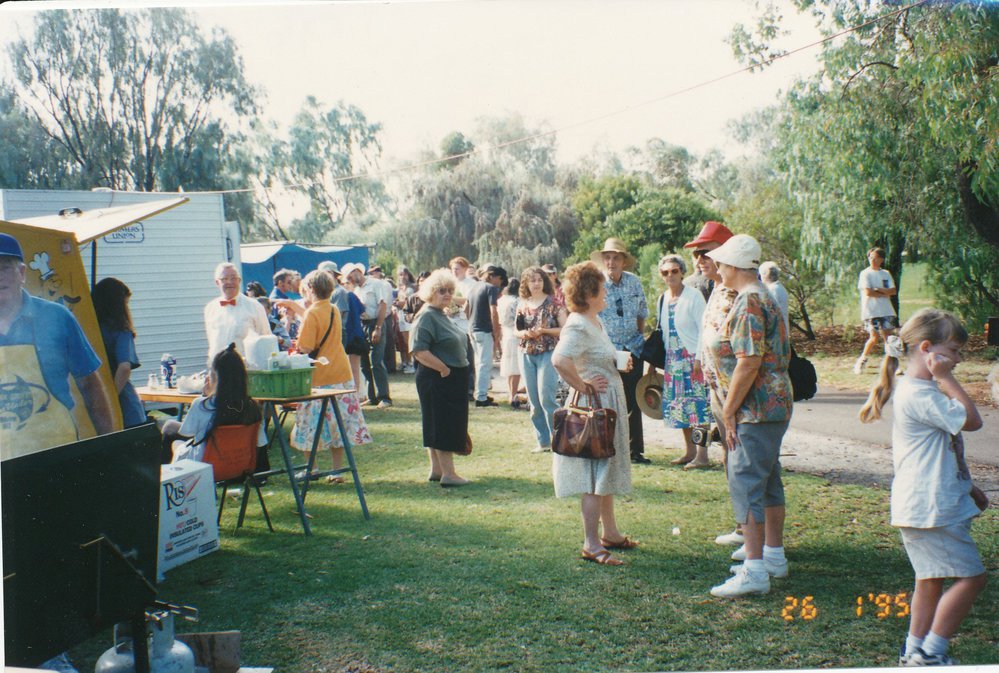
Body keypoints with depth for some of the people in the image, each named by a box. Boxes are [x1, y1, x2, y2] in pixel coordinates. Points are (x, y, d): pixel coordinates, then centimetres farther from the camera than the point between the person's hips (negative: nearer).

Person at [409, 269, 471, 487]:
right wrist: (444, 369, -21)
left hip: (453, 379, 10)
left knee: (442, 426, 14)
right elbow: (419, 351, -24)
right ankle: (448, 474, -2)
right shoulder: (426, 316, -15)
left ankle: (436, 469, 22)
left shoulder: (442, 315, 16)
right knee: (444, 425, -6)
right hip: (437, 380, -10)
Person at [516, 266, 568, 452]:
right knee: (534, 401, 6)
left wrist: (543, 331, -17)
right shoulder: (522, 305, 9)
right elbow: (516, 331, 16)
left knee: (546, 398, -13)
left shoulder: (553, 303, -3)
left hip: (548, 353, -5)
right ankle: (543, 441, 15)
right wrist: (524, 333, -7)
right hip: (526, 355, 5)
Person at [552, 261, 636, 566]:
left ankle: (610, 533, 29)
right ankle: (591, 544, 1)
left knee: (606, 470, 18)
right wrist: (583, 387, -25)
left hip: (610, 404, 11)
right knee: (595, 475, -6)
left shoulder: (594, 321, 12)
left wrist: (621, 362, 10)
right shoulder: (578, 326, -21)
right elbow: (560, 360, -37)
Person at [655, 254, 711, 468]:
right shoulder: (663, 299, 11)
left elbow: (703, 329, -11)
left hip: (693, 357, -7)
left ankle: (702, 455, -4)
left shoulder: (693, 296, -9)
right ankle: (690, 451, 18)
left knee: (698, 405, -7)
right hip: (673, 360, 7)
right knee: (680, 405, 8)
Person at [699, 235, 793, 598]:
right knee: (768, 480, 17)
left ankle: (754, 570, -9)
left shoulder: (748, 303, -18)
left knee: (746, 483, -10)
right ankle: (773, 554, 27)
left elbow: (748, 363, -25)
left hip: (755, 409, -11)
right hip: (772, 405, 11)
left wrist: (728, 409, -17)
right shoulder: (763, 297, 16)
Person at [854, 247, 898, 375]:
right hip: (871, 311, -4)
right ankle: (861, 361, 8)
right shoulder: (865, 274, -2)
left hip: (886, 311, 5)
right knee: (874, 337, -9)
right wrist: (885, 293, -5)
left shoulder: (886, 274, 12)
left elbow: (893, 291, 1)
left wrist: (879, 290, -13)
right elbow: (868, 292, -14)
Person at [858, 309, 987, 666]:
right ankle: (930, 652, 2)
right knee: (970, 576, -5)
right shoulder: (920, 395, -19)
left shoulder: (916, 389, 15)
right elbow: (971, 420, -19)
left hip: (927, 506, 11)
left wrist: (967, 487, 27)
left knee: (931, 580, 15)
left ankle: (914, 651, 22)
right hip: (931, 507, -11)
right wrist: (946, 378, -15)